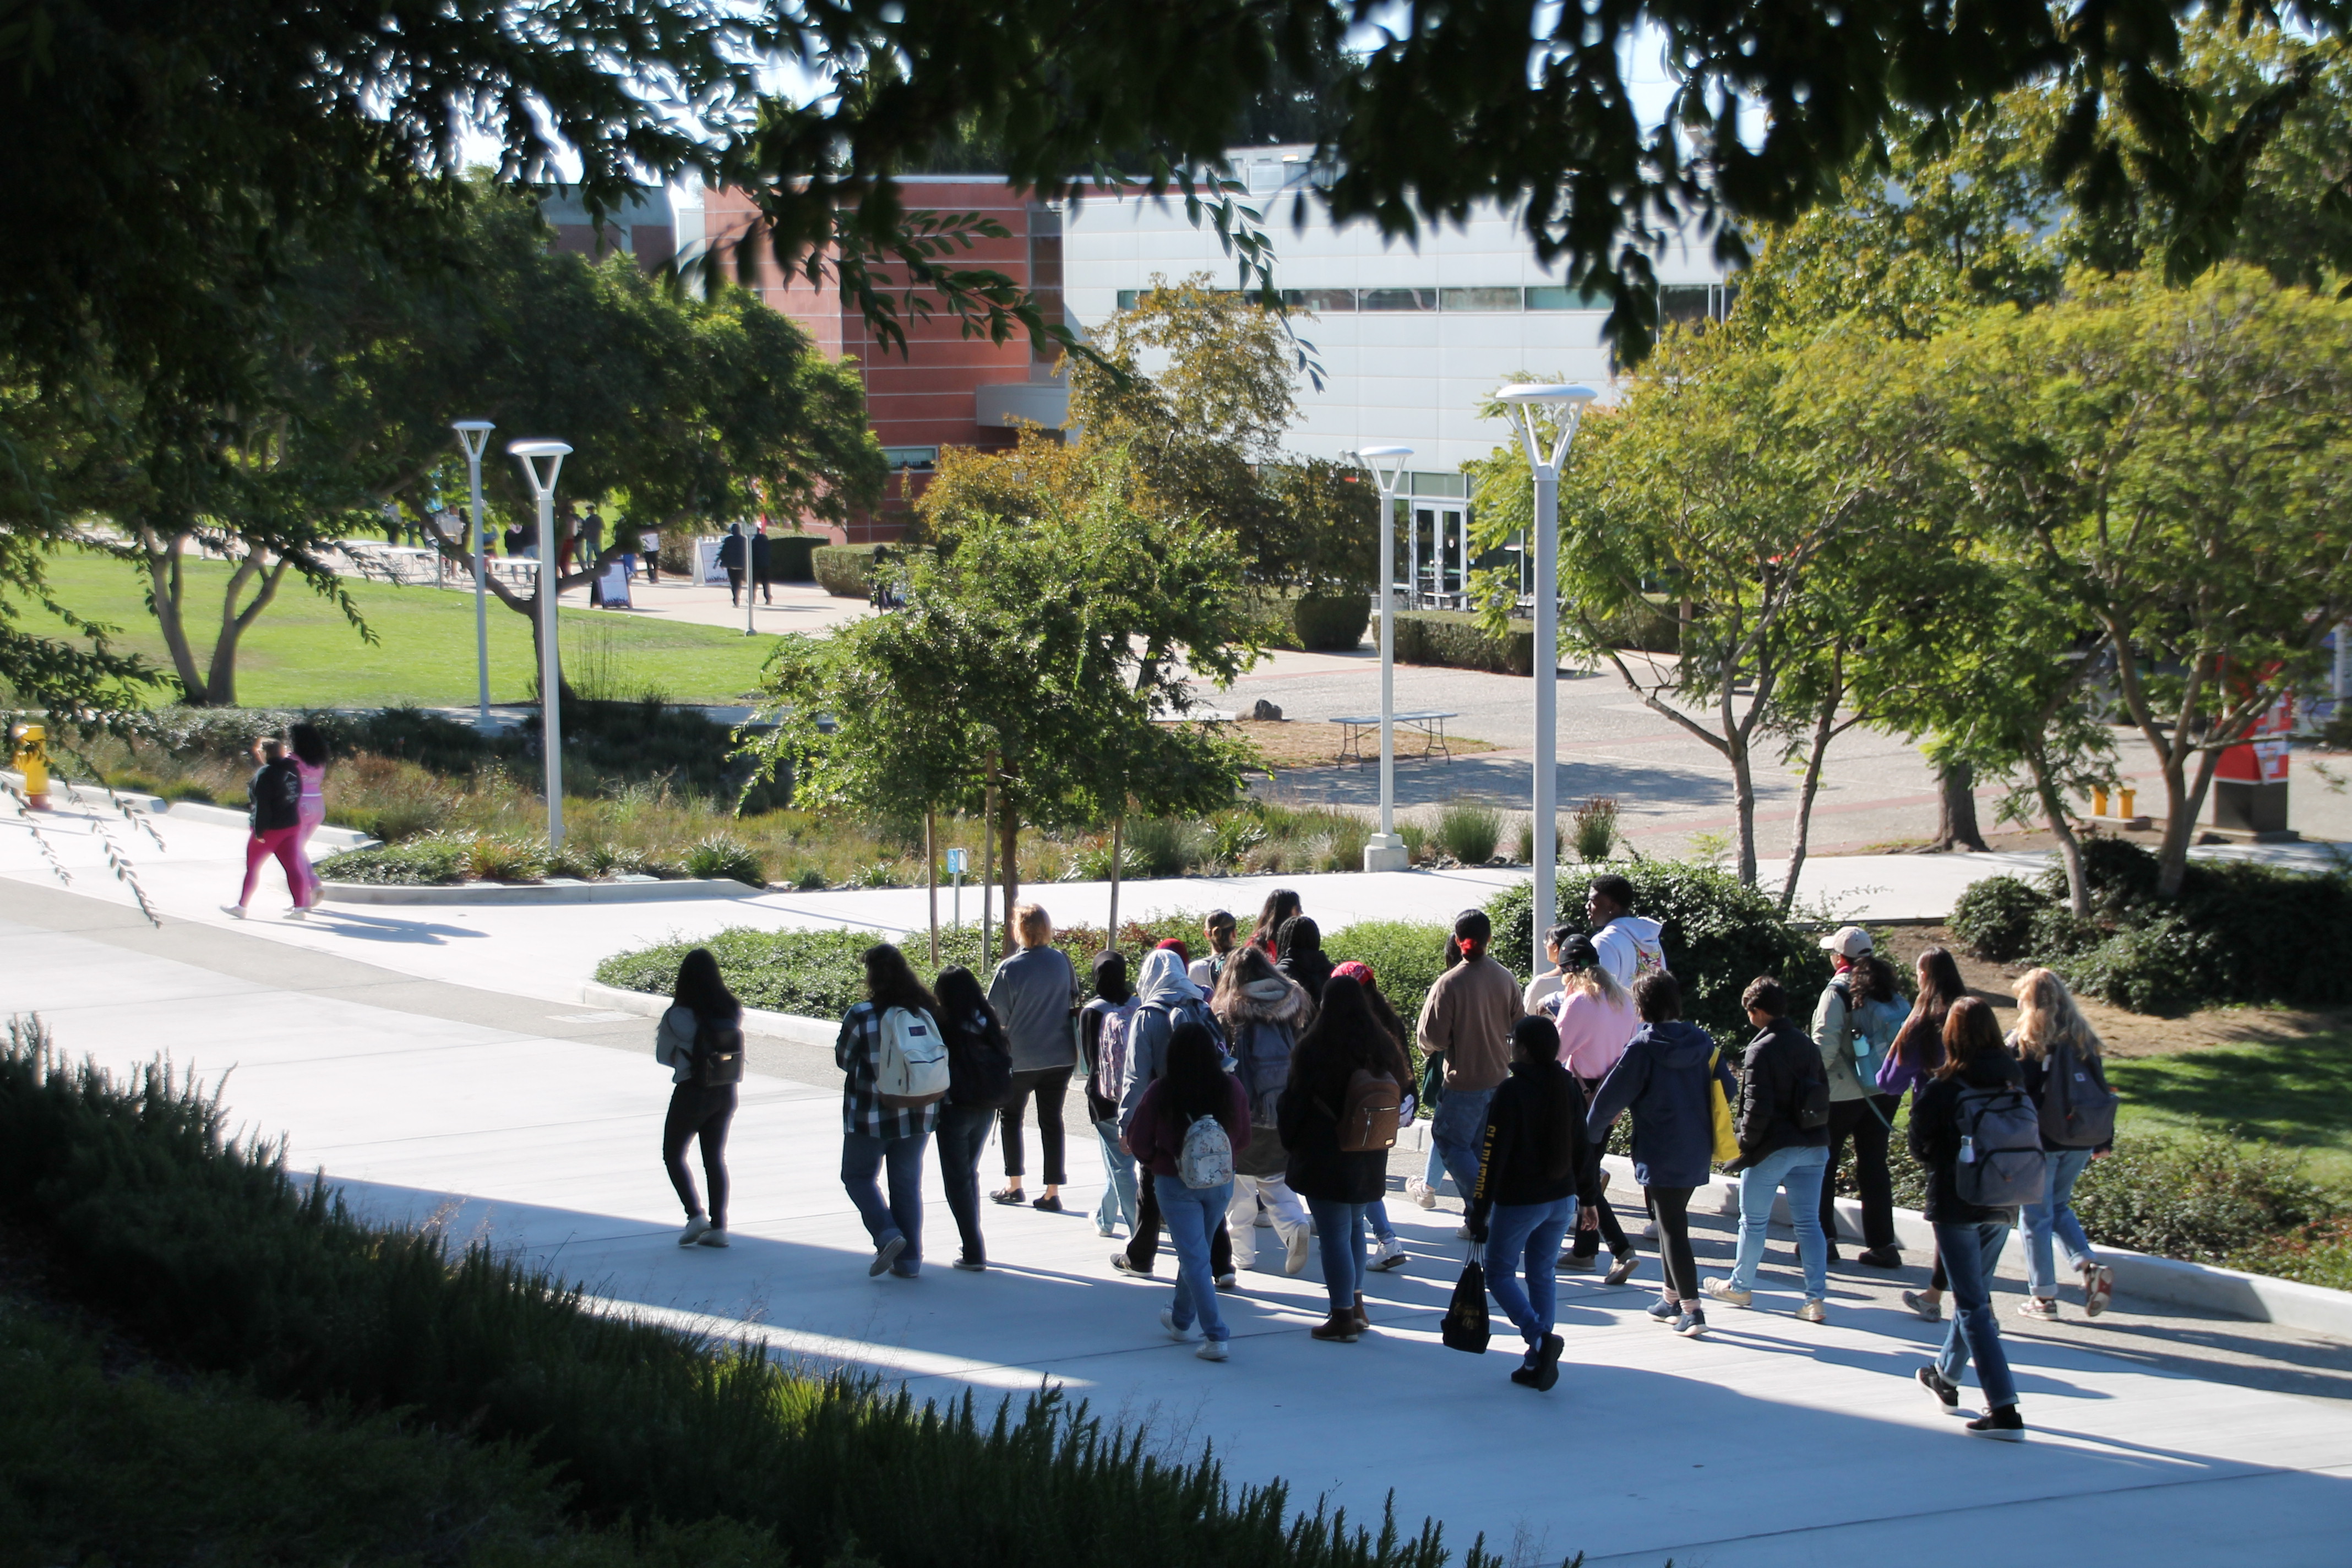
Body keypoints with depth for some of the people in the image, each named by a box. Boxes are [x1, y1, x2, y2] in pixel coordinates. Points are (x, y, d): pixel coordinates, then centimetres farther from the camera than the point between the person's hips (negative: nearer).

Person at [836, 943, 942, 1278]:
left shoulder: (862, 1016, -16)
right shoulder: (927, 1012, -5)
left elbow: (843, 1059, -3)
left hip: (871, 1115, -4)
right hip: (918, 1114, 4)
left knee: (858, 1176, 14)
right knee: (908, 1183, 13)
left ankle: (887, 1234, -5)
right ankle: (909, 1259, 13)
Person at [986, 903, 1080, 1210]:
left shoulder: (1011, 969, -16)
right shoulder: (1063, 961, -4)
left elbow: (996, 1015, -11)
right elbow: (1074, 1001, 10)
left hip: (1020, 1058, -3)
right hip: (1061, 1055, 3)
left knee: (1011, 1117, 16)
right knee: (1052, 1121, 8)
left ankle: (1014, 1185, 18)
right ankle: (1052, 1192, 5)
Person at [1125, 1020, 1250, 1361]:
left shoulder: (1160, 1092, -17)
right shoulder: (1230, 1087, -9)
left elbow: (1138, 1143, -8)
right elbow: (1243, 1136, 5)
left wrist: (1152, 1162, 14)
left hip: (1175, 1183, -4)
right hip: (1221, 1182, 4)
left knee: (1194, 1258, 0)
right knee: (1196, 1251, 22)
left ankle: (1216, 1335, -7)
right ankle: (1182, 1319, 39)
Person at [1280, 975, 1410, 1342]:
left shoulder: (1314, 1049, -14)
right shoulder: (1382, 1047, 2)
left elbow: (1294, 1103, -8)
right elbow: (1399, 1095, 11)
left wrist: (1288, 1144, 6)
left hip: (1323, 1157, -6)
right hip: (1369, 1159, 6)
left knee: (1334, 1233, -2)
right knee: (1354, 1225, 22)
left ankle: (1343, 1317, 0)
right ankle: (1356, 1304, 26)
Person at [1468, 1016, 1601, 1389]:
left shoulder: (1512, 1091, -16)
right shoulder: (1570, 1088, 3)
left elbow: (1494, 1154, -16)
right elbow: (1584, 1146, 10)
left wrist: (1480, 1210, -13)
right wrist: (1588, 1194, 20)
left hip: (1518, 1201, -6)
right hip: (1562, 1198, 6)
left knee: (1500, 1273, 7)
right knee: (1542, 1274, 15)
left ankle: (1539, 1337, -16)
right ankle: (1539, 1363, 11)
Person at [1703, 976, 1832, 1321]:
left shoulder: (1762, 1049, -15)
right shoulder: (1807, 1045, 7)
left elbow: (1757, 1107, -19)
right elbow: (1820, 1095, 14)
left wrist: (1746, 1144, -6)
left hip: (1773, 1149, -6)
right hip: (1812, 1147, 6)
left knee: (1753, 1221, 11)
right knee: (1808, 1222, 7)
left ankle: (1740, 1286, 26)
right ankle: (1817, 1298, 0)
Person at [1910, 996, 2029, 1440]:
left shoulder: (1941, 1089, -14)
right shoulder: (2013, 1082, -1)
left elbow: (1922, 1149, -6)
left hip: (1956, 1204, -6)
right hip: (2002, 1204, 6)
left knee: (1974, 1304, -3)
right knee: (1975, 1293, 23)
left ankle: (2005, 1411, -12)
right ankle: (1947, 1375, 45)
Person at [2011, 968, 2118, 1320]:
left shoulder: (2024, 1041, -9)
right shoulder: (2083, 1038, 6)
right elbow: (2102, 1089, 10)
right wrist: (2102, 1142, 17)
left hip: (2041, 1141, -5)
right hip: (2080, 1141, 5)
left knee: (2037, 1216, 6)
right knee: (2060, 1207, 21)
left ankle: (2044, 1296, 6)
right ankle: (2090, 1265, -1)